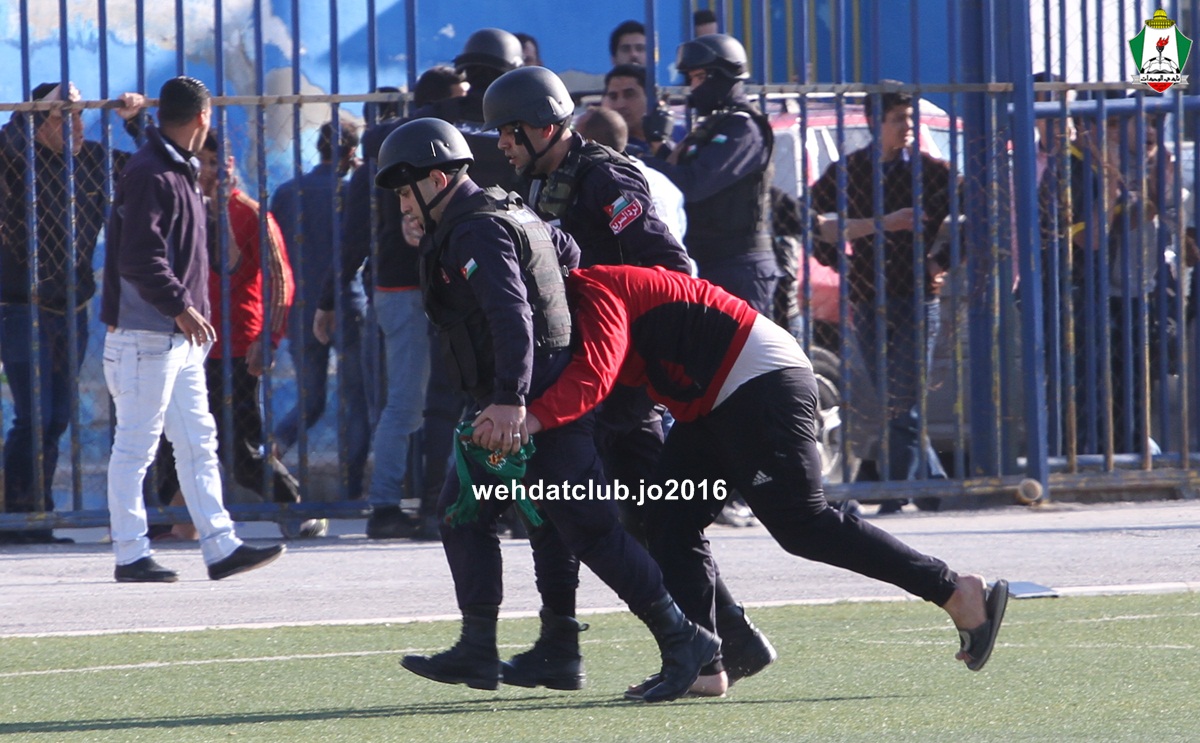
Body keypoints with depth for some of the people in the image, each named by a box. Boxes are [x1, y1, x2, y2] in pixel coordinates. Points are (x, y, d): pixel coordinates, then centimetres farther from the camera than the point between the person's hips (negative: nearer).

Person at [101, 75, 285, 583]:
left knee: (197, 441, 10)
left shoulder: (180, 171, 16)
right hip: (146, 335, -10)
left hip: (180, 334, 10)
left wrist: (192, 312, 19)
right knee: (135, 445, -3)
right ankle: (130, 555, 1)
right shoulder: (150, 175, -15)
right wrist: (181, 307, -24)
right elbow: (138, 257, -23)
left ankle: (221, 547, 12)